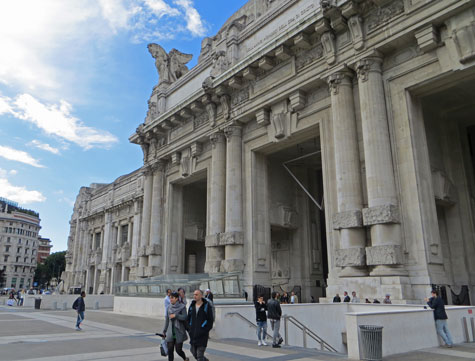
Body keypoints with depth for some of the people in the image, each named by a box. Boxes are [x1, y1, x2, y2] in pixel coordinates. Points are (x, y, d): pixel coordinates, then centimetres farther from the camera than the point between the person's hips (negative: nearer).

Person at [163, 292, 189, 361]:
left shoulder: (182, 307, -7)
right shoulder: (169, 308, 6)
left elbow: (185, 317, -16)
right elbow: (167, 320, 14)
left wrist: (176, 315, -22)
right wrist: (164, 331, 17)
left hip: (179, 333, -4)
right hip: (170, 333, 4)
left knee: (178, 350, 3)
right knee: (170, 350, 1)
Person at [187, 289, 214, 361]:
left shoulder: (206, 306, -9)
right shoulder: (192, 306, 5)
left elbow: (210, 321, -7)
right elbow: (188, 319, 14)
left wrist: (205, 331, -12)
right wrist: (189, 330, 5)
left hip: (202, 335, -5)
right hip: (193, 335, 6)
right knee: (194, 353, 15)